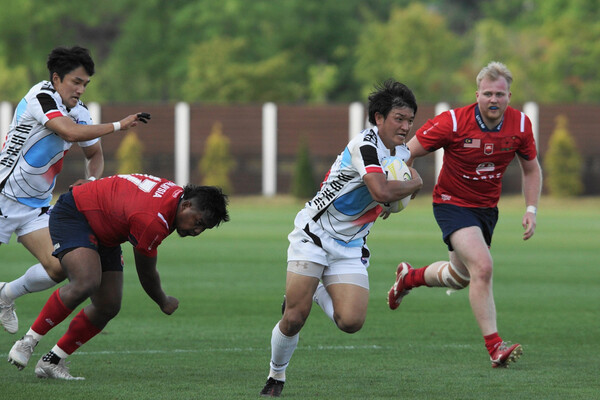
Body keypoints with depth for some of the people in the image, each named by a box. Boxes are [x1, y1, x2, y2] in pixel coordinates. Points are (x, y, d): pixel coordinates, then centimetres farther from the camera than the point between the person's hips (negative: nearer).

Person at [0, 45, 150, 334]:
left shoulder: (79, 112, 6)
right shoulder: (42, 97, -18)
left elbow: (94, 153, 21)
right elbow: (70, 132, -33)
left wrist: (91, 179, 0)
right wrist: (118, 126, -30)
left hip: (37, 205, 7)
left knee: (57, 268, -5)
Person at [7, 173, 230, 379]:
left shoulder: (177, 194, -8)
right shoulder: (153, 221, -35)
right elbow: (146, 274, -18)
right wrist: (163, 302, 0)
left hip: (103, 234, 10)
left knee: (109, 307, -1)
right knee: (86, 283, -33)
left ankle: (51, 362, 8)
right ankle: (28, 341, -21)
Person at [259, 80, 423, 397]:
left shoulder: (401, 152, 5)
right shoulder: (366, 145, -22)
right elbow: (381, 192, -38)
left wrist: (390, 201, 8)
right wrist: (414, 183, -20)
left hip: (350, 247, 6)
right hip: (314, 236, -6)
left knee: (351, 321, -14)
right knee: (294, 318, -11)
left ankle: (316, 293, 19)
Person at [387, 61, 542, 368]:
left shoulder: (520, 125, -11)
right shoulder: (453, 123, -23)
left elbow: (531, 169, 6)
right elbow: (409, 152, -12)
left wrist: (531, 210, -3)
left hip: (487, 207, 6)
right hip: (452, 203, -6)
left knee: (459, 277, 20)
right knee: (482, 267, -25)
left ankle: (408, 278, 50)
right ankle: (494, 347, -21)